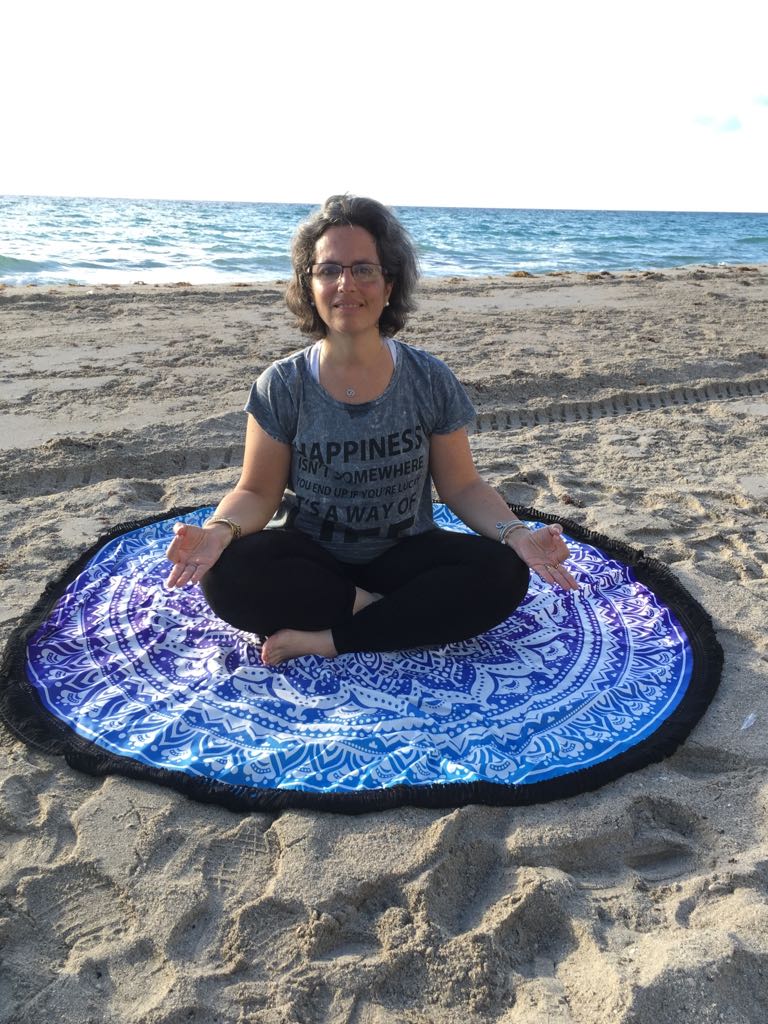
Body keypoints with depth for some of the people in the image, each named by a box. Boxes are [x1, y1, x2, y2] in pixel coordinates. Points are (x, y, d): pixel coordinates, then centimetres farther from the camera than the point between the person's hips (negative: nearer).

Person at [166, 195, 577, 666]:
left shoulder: (430, 381, -5)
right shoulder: (282, 387, -6)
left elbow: (462, 486, 0)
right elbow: (258, 492, -4)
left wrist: (516, 533, -20)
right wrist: (220, 531, -27)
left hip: (403, 556, 1)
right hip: (307, 562, -1)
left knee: (502, 574, -25)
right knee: (227, 575, -30)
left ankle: (325, 639, -21)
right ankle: (383, 611, -14)